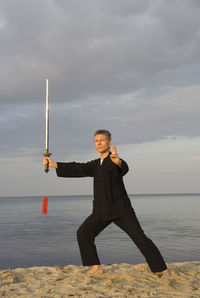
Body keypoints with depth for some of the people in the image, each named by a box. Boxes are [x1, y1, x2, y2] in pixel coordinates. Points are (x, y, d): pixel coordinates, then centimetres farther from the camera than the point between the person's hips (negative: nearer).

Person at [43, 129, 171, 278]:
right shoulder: (96, 165, 17)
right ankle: (96, 267, 3)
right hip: (102, 211, 7)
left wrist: (117, 161, -56)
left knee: (140, 238, -12)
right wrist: (54, 164, 1)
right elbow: (78, 168, 10)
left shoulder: (114, 162, -8)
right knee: (83, 233, -6)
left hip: (121, 209, -6)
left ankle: (163, 270, -3)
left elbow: (124, 168, -31)